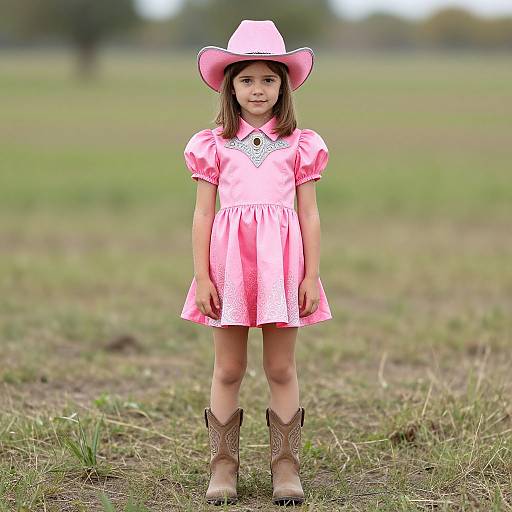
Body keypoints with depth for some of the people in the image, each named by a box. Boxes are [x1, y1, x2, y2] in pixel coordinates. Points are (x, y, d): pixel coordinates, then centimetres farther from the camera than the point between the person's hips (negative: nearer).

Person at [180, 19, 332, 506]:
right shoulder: (214, 145, 4)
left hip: (282, 263, 0)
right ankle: (223, 466, 13)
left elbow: (309, 214, 5)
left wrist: (312, 275, 0)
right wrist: (202, 276, -3)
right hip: (229, 262, 0)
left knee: (281, 368, 6)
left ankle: (285, 466, 14)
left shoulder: (299, 145, 5)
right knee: (228, 368, 6)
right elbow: (203, 214, 4)